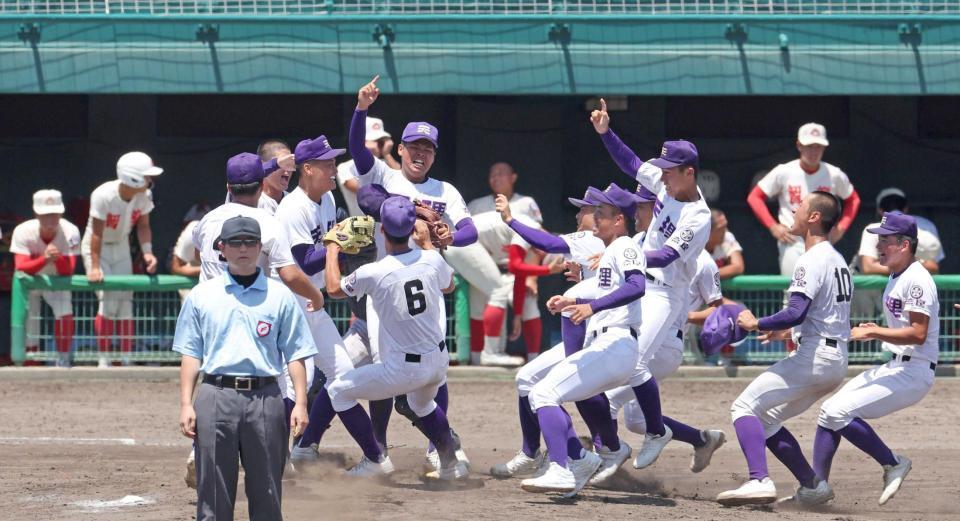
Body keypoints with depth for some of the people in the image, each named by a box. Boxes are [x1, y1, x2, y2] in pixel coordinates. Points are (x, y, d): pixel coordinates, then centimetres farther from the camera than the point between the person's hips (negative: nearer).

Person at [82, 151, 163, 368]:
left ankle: (127, 360, 9)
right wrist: (95, 267, -27)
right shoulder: (103, 196, -33)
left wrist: (147, 252, -17)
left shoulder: (144, 196, -16)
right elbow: (97, 233, -28)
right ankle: (103, 361, -8)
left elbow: (143, 225, -2)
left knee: (125, 301, 2)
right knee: (109, 300, -16)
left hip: (121, 248, 5)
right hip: (97, 249, -5)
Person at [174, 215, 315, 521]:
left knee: (267, 490, 3)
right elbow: (191, 354, 10)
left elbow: (295, 354, 6)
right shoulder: (202, 295, 11)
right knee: (214, 489, -1)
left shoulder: (279, 296, 9)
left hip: (265, 396, 0)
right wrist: (186, 404, 0)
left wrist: (301, 403, -4)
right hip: (216, 396, 0)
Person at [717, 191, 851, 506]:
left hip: (814, 356, -10)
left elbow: (796, 312, -23)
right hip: (837, 360, 10)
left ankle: (760, 480, -30)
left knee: (745, 407, -13)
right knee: (766, 419, 18)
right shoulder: (838, 261, 19)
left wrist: (756, 324, -11)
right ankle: (812, 485, 10)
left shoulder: (812, 261, -12)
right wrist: (786, 332, 26)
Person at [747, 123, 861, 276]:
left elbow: (853, 200, 18)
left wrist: (841, 228, 5)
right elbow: (754, 197, 5)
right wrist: (773, 226, -4)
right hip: (792, 244, -1)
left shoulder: (834, 175, 2)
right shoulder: (783, 172, -2)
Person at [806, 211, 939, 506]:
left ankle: (892, 464, -7)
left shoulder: (917, 280, -17)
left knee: (839, 412, -19)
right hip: (893, 368, 10)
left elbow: (918, 334, -24)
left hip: (913, 373, -10)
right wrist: (875, 333, 7)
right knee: (830, 410, 7)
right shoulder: (896, 277, 14)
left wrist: (872, 332, -20)